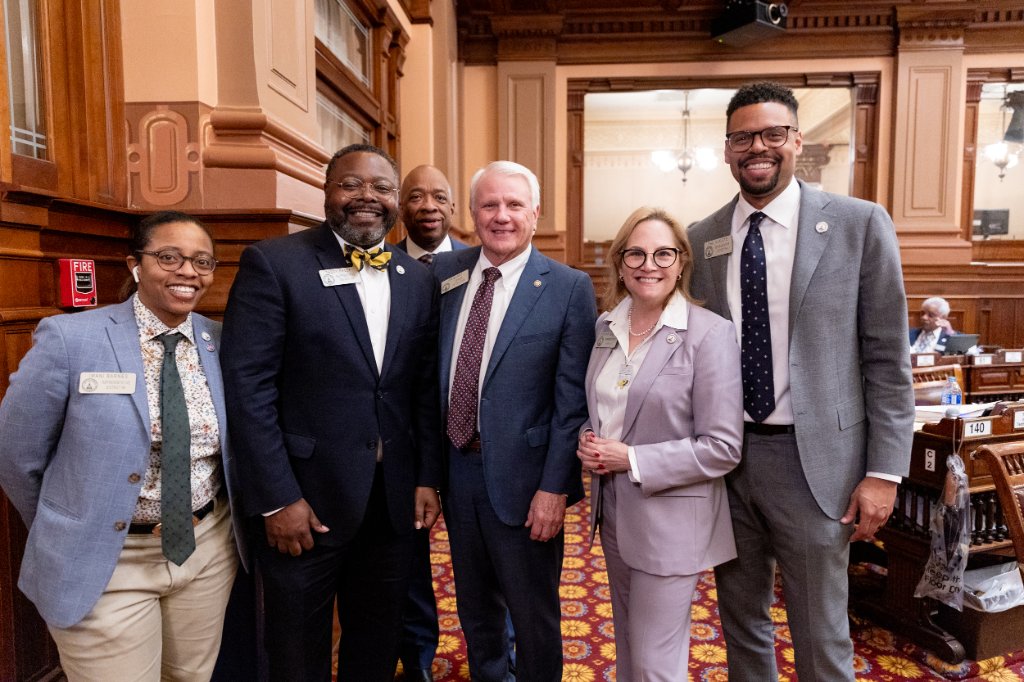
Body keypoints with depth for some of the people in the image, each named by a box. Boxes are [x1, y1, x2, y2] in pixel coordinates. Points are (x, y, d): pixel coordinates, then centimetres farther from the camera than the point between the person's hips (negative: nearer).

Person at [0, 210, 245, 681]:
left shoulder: (222, 343, -2)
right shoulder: (69, 338, -14)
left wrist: (228, 522, 8)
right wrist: (67, 535, 6)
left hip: (209, 550, 4)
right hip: (104, 563, -4)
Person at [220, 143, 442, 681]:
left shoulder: (417, 279, 6)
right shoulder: (272, 263, -9)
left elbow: (424, 389, 8)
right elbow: (248, 388, -13)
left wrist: (427, 479, 4)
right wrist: (277, 498, -15)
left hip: (394, 500, 4)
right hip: (306, 498, -3)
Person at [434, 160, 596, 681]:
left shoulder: (569, 288, -11)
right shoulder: (444, 272, 2)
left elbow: (571, 399, -12)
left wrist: (555, 487, -14)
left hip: (521, 476, -4)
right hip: (455, 466, 5)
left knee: (533, 613, 14)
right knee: (475, 605, 24)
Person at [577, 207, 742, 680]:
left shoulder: (709, 333, -15)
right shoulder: (607, 327, 4)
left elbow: (722, 447, -17)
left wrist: (631, 460, -20)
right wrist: (589, 442, -5)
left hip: (671, 521, -6)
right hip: (613, 513, 6)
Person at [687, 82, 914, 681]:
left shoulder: (860, 225, -4)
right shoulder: (702, 239, 3)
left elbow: (887, 360, -4)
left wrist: (884, 472, -8)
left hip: (813, 459, -2)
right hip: (724, 457, 3)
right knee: (741, 622, 19)